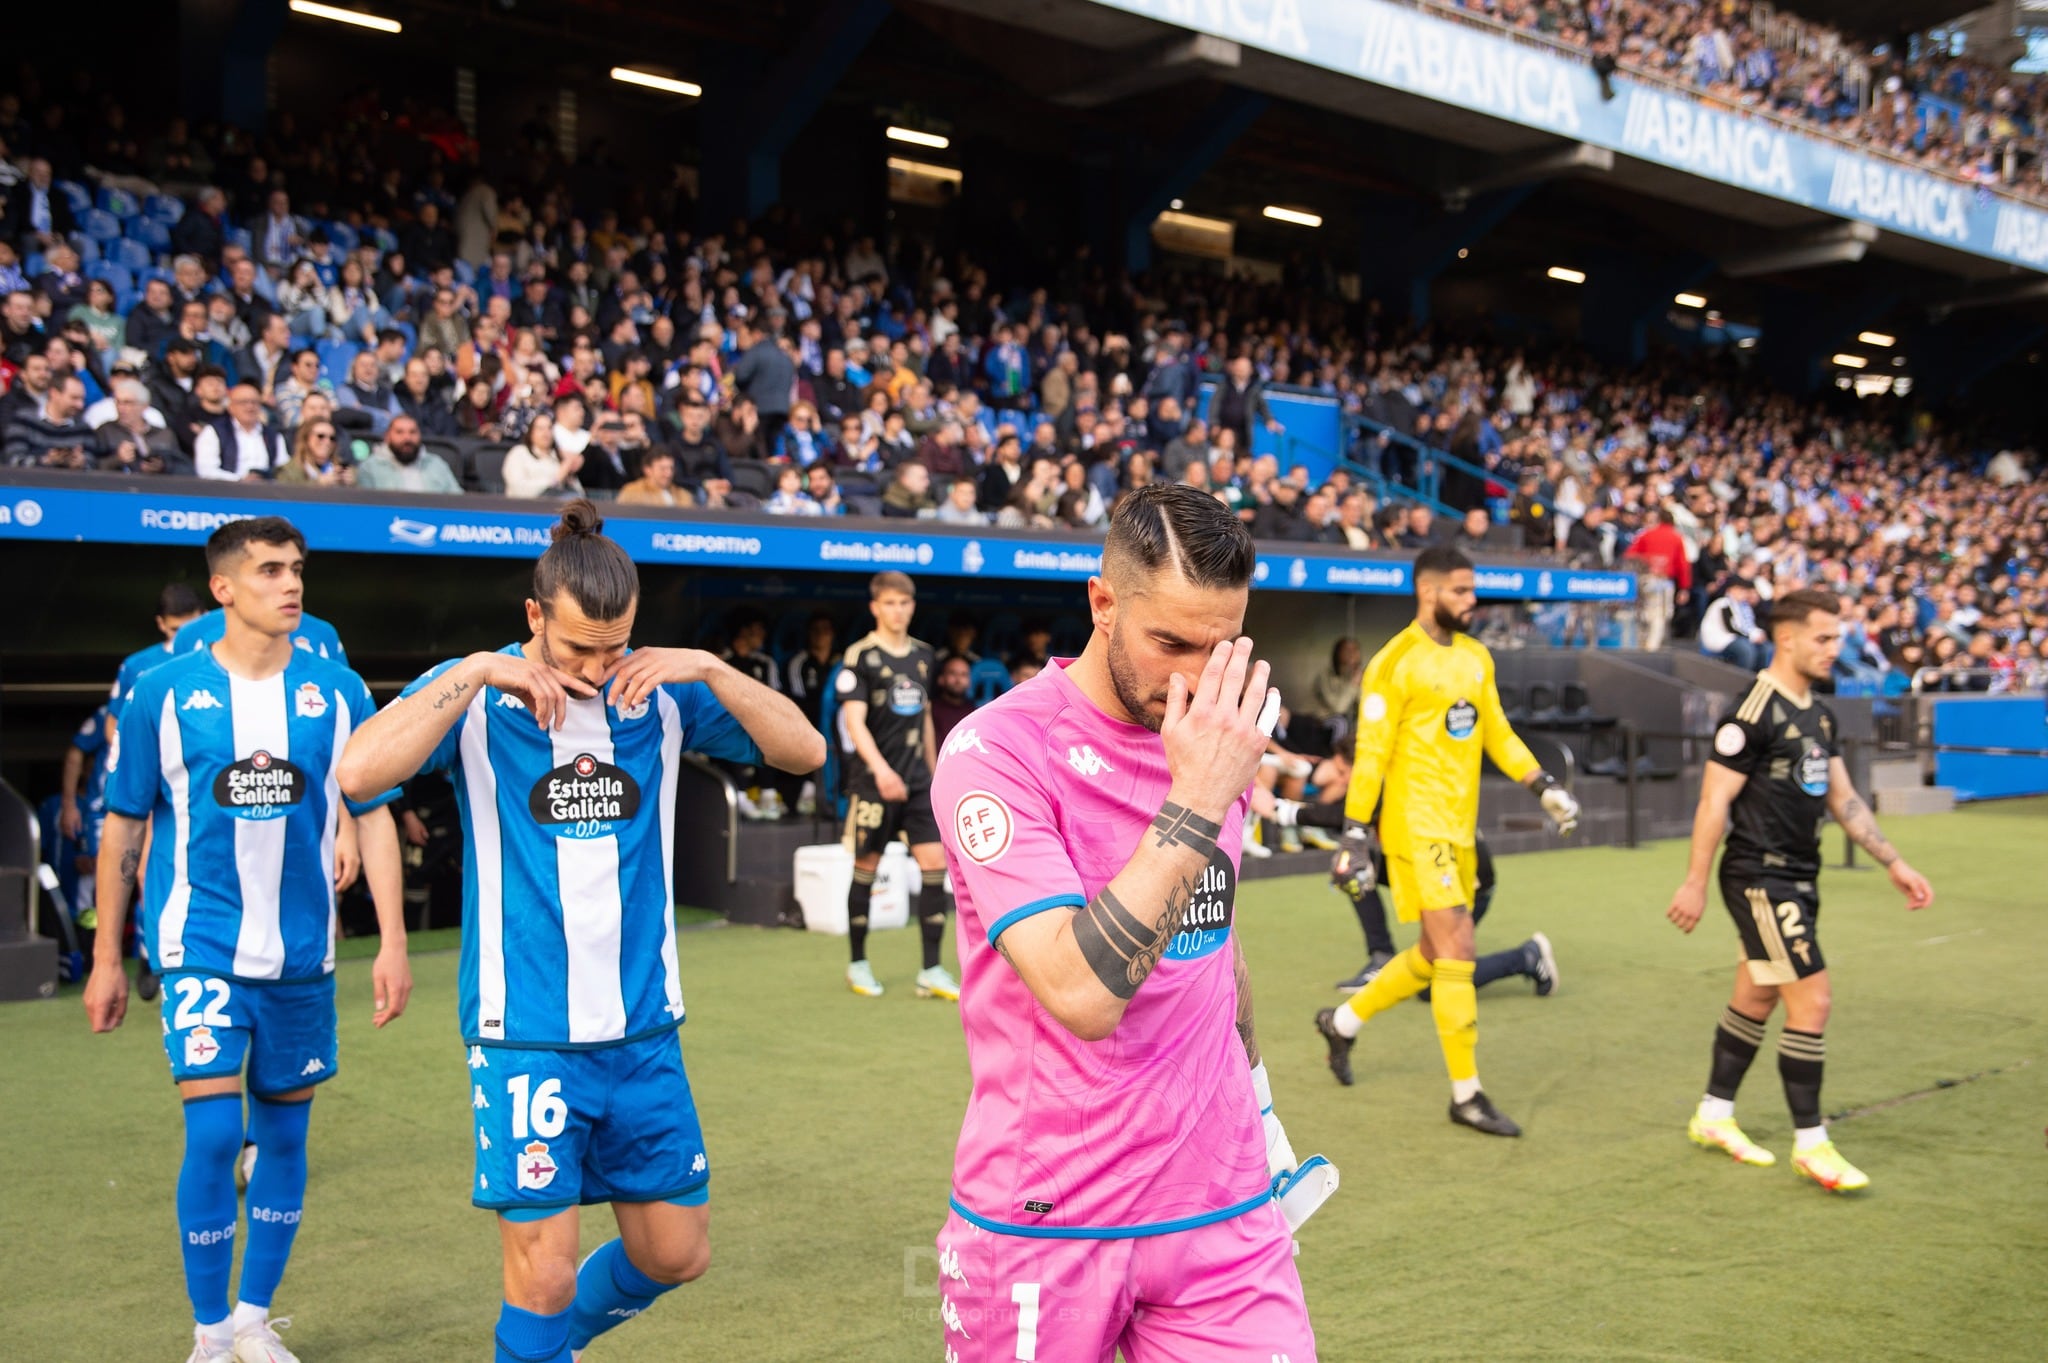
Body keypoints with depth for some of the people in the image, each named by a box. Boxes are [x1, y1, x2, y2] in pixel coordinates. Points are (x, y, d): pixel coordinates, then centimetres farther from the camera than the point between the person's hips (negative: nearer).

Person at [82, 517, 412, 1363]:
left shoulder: (337, 693, 0)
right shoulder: (164, 695, -4)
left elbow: (372, 818, 4)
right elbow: (123, 827, 3)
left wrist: (392, 942, -2)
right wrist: (106, 957, 5)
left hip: (301, 956, 3)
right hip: (200, 949, -3)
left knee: (284, 1135, 10)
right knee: (213, 1134, -11)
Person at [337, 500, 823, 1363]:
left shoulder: (662, 694, 2)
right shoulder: (475, 695, -6)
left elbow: (804, 750, -2)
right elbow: (358, 772, -23)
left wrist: (711, 669, -14)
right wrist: (476, 674, -23)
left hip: (643, 1029, 4)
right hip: (525, 1035, -4)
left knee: (675, 1254, 14)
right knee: (544, 1273, -3)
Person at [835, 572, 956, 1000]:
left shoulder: (923, 656, 11)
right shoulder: (860, 656, -7)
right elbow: (853, 719, -16)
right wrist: (880, 768, -30)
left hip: (917, 780, 5)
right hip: (873, 780, -5)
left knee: (935, 864, -4)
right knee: (866, 867, 4)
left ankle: (931, 972, 1)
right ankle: (858, 963, 20)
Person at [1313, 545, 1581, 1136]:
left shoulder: (1476, 657, 12)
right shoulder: (1395, 663, -11)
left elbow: (1497, 733, 18)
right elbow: (1371, 752, -11)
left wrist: (1543, 785, 6)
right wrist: (1355, 830, -13)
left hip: (1460, 830, 8)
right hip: (1417, 827, -8)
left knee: (1435, 955, 14)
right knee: (1457, 952, -9)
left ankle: (1343, 1021, 35)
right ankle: (1466, 1094, 0)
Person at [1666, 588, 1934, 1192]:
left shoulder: (1820, 716, 11)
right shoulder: (1754, 713, -16)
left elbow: (1843, 798, 17)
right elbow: (1714, 801, -16)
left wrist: (1893, 862, 13)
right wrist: (1695, 883, -17)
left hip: (1796, 880, 9)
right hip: (1759, 878, -9)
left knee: (1755, 999, 15)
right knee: (1812, 1001, -9)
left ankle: (1714, 1117, 27)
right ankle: (1810, 1143, 1)